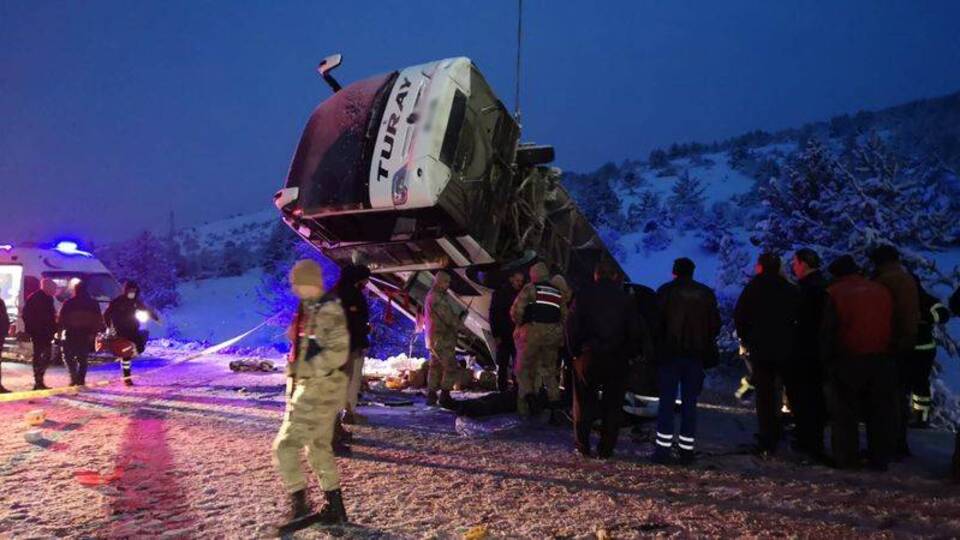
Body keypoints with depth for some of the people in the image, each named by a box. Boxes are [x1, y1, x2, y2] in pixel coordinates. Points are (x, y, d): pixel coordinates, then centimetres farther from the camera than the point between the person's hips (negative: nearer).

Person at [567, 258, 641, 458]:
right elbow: (635, 332, 2)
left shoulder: (584, 295, -1)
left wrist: (575, 352, 5)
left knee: (584, 402, 9)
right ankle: (606, 449, 9)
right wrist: (628, 355, 10)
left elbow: (573, 327, -3)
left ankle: (583, 446, 10)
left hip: (588, 356, -1)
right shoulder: (626, 298, 2)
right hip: (617, 359, 1)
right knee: (612, 404, 8)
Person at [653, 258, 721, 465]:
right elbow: (715, 325, 8)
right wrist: (705, 348, 16)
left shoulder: (665, 291, -3)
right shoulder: (707, 294, 7)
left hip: (669, 353, -3)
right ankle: (687, 450, 10)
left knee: (667, 401, 1)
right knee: (690, 403, 8)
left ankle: (663, 448, -2)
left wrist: (655, 348, 4)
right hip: (696, 355, 3)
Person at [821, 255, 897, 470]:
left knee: (845, 412, 5)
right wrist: (889, 352, 18)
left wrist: (826, 360, 1)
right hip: (882, 361, 4)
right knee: (880, 412, 13)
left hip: (848, 362, -4)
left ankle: (846, 458, 8)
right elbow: (892, 327, 13)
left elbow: (827, 333, -6)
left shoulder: (834, 293, -5)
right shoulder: (882, 291, 9)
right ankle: (880, 459, 18)